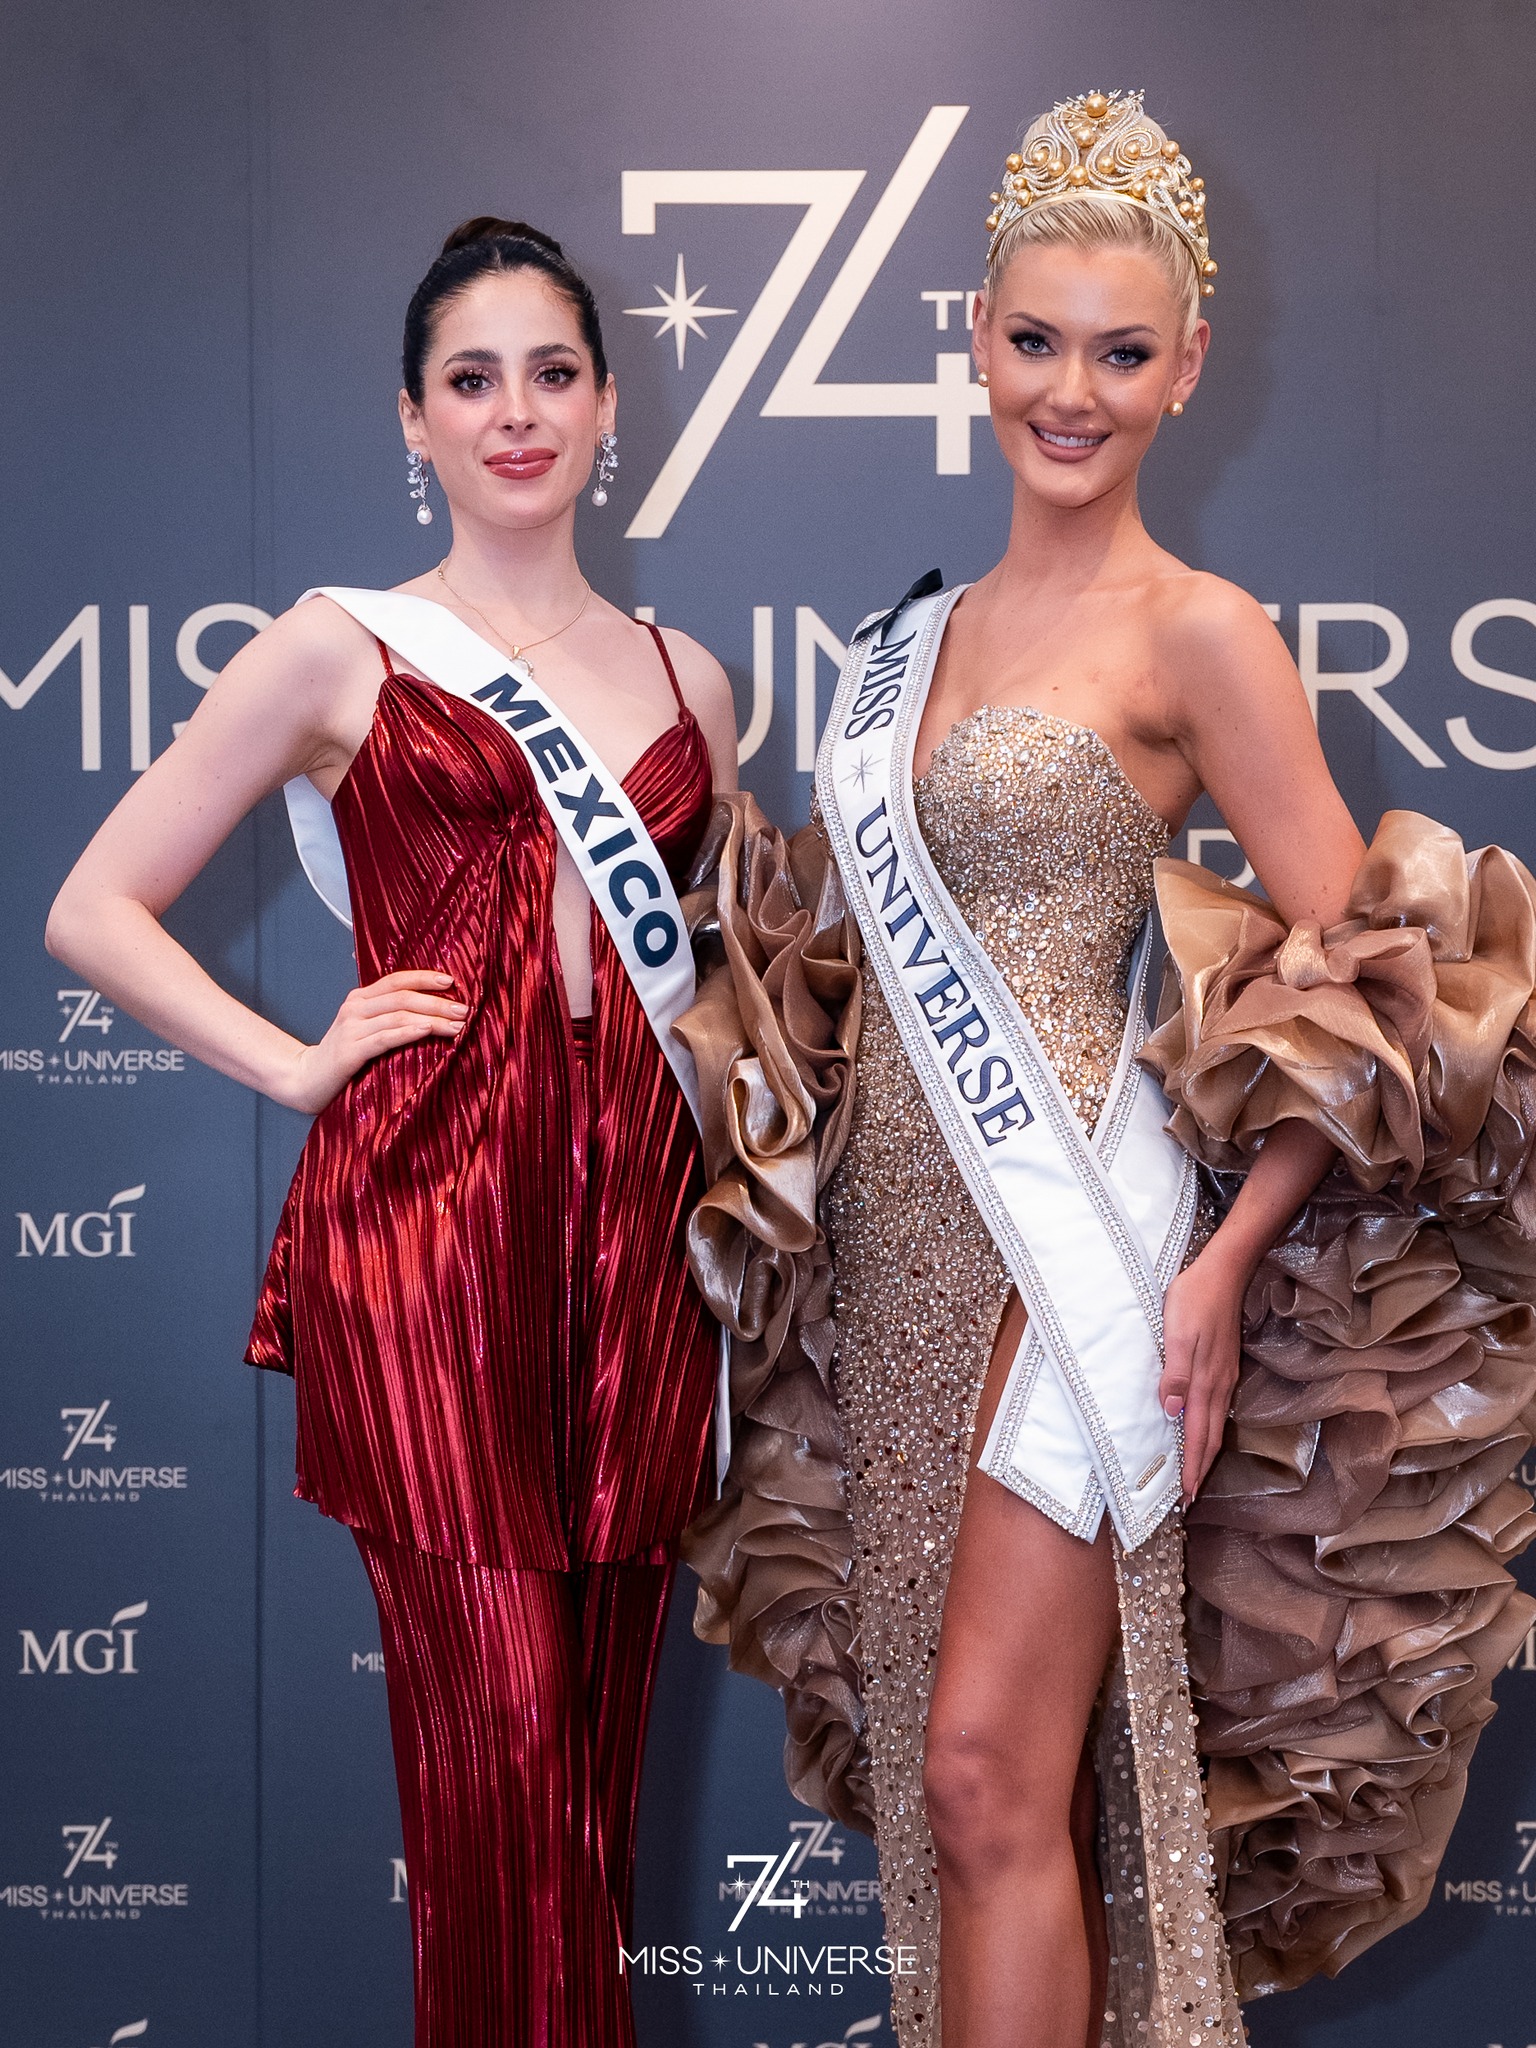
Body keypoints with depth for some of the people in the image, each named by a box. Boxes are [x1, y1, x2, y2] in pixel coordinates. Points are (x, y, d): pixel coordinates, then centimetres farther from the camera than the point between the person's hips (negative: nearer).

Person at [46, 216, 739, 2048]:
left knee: (603, 1729, 7)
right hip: (425, 1209, -4)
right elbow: (94, 909, 3)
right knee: (495, 1730, -8)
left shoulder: (680, 679, 16)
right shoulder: (338, 653, 4)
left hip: (635, 1210, 4)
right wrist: (296, 1064, -4)